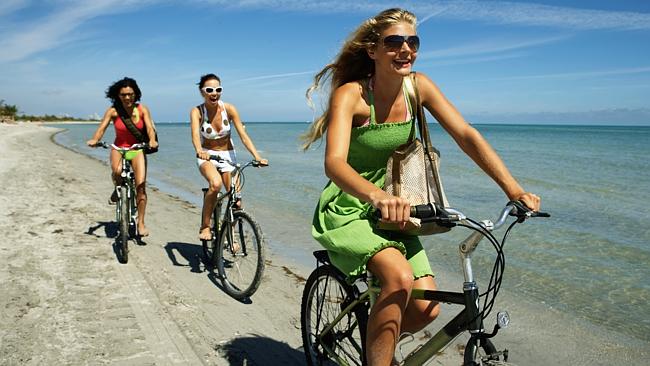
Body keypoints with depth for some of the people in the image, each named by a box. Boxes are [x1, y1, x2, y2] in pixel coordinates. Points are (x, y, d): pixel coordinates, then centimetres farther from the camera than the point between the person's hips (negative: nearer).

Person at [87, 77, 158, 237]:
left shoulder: (142, 109, -6)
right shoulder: (113, 111, -8)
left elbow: (150, 127, -16)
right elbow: (102, 127, -16)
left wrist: (152, 141, -37)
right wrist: (94, 140, -37)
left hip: (137, 149, 0)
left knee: (141, 186, -12)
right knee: (117, 170, -35)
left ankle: (141, 223, 0)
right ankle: (117, 190, 2)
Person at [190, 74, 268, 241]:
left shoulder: (229, 109, -12)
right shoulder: (197, 111, -15)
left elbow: (243, 136, -17)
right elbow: (195, 134, -33)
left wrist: (257, 156, -30)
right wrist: (199, 151, -54)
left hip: (227, 155, 2)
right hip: (207, 155, -2)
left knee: (236, 202, -6)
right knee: (216, 184, -34)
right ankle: (205, 226, -15)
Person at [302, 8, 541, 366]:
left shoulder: (418, 86, -5)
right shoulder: (350, 95, -20)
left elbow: (466, 136, -9)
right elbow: (334, 162, -34)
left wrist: (514, 189, -19)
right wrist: (377, 196, -54)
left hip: (390, 212, 5)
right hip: (345, 212, -5)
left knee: (426, 309, -5)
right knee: (399, 277, -31)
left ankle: (374, 336, 26)